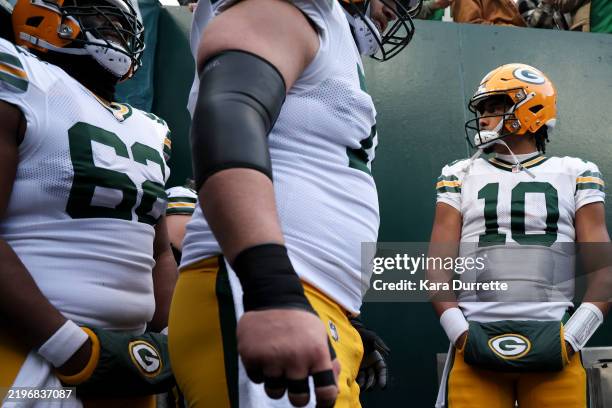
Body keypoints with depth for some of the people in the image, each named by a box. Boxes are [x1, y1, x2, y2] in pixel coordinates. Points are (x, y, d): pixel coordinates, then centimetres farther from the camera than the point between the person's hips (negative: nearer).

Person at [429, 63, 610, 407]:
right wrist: (459, 332, -8)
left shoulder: (575, 175, 11)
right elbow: (438, 263, 5)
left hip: (552, 345, 0)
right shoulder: (461, 176, 13)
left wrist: (572, 337, -8)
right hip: (476, 344, 0)